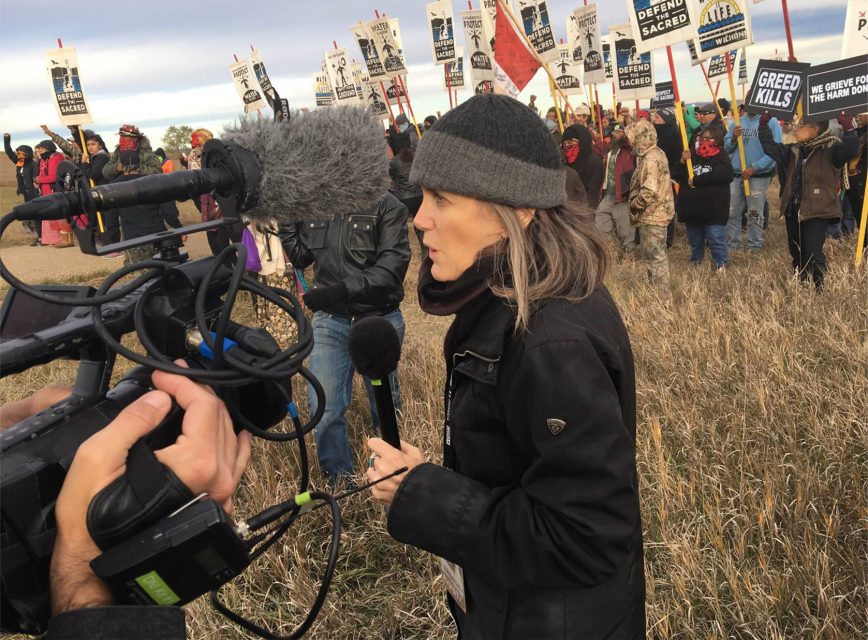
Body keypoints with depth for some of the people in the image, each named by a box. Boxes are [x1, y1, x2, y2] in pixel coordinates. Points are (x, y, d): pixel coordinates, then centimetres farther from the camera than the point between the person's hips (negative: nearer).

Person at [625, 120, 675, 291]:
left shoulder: (651, 159, -21)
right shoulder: (656, 153, 11)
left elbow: (650, 191, -28)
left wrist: (634, 206, -14)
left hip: (652, 216, -10)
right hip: (656, 213, 10)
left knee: (655, 257, -1)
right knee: (650, 255, 20)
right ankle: (655, 288, 31)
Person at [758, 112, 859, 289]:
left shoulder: (831, 149, -7)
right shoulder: (795, 151, 13)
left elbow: (850, 150, -26)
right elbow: (770, 146, 21)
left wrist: (849, 128, -38)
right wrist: (764, 124, 14)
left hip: (817, 211, -7)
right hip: (793, 210, 7)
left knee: (813, 254, -16)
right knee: (796, 253, 15)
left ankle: (820, 290, -7)